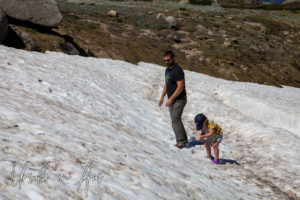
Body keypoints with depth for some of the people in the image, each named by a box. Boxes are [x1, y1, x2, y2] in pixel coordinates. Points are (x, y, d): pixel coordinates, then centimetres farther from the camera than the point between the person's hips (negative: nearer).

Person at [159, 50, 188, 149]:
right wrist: (162, 97, 18)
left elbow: (181, 87, -24)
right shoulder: (167, 69, 13)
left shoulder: (177, 70, -18)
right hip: (172, 100, 10)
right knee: (175, 120, 11)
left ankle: (181, 141, -26)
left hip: (179, 100, -10)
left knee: (175, 119, -22)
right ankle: (184, 140, 18)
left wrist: (171, 99, -24)